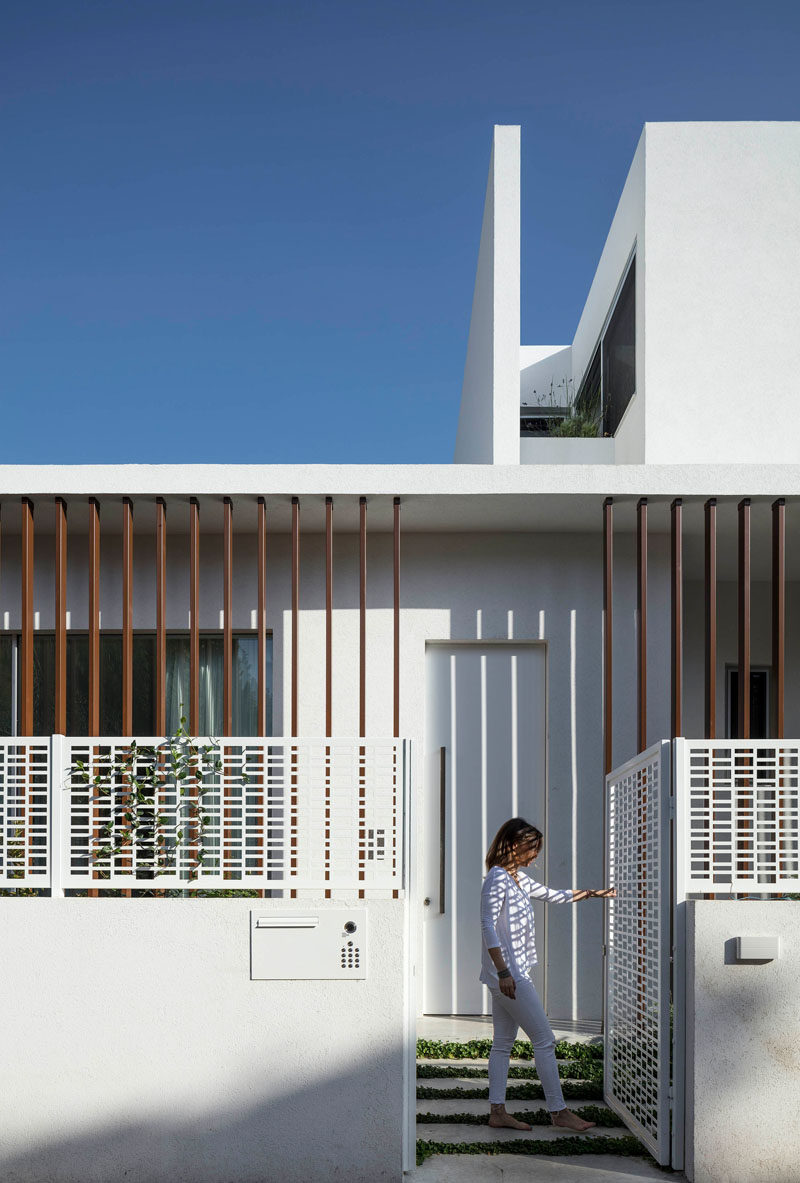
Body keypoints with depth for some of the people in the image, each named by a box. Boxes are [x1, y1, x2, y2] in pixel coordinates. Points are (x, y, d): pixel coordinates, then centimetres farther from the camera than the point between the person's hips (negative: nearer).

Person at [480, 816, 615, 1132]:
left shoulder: (519, 879, 14)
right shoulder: (497, 879, -14)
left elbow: (554, 896, 27)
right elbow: (488, 927, -20)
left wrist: (591, 893, 23)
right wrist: (503, 971, -23)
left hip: (512, 973, 10)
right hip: (507, 973, -10)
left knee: (504, 1042, 11)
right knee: (544, 1039, -5)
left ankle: (497, 1111, 15)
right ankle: (559, 1111, 2)